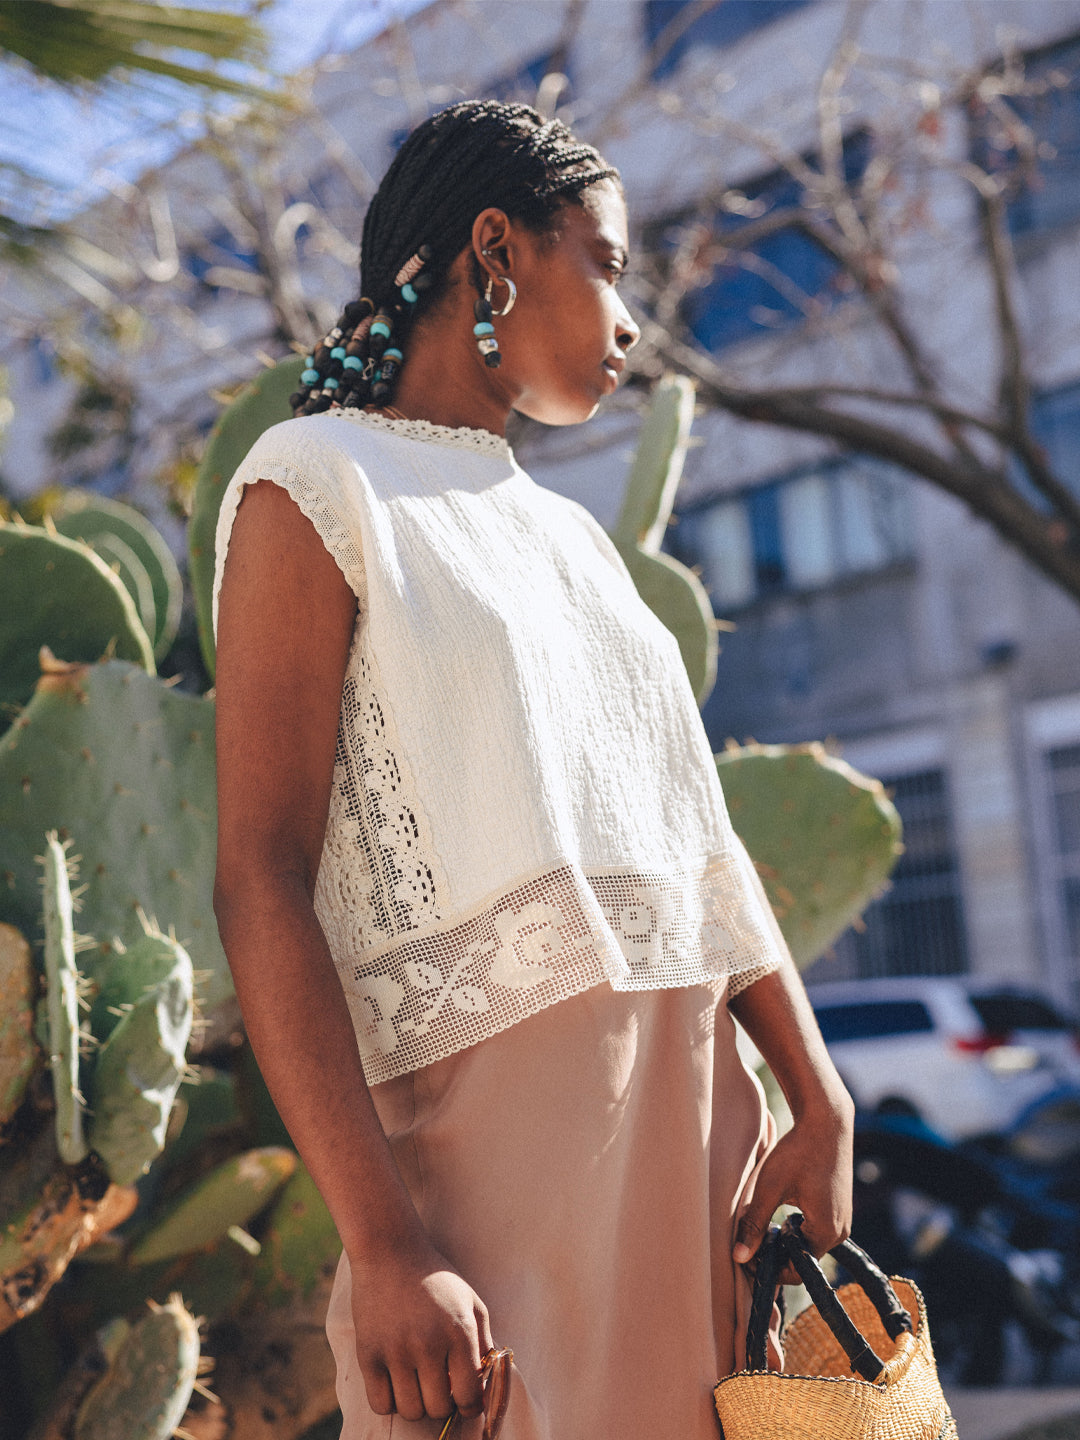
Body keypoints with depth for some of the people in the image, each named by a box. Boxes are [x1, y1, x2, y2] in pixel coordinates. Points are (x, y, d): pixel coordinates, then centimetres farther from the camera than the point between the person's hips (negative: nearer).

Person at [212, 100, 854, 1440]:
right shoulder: (317, 484, -3)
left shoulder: (570, 534, 19)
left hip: (701, 1123, 7)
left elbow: (693, 835, 14)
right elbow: (261, 886, -13)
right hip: (500, 1121, -7)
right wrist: (384, 1243, -22)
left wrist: (819, 1101, 0)